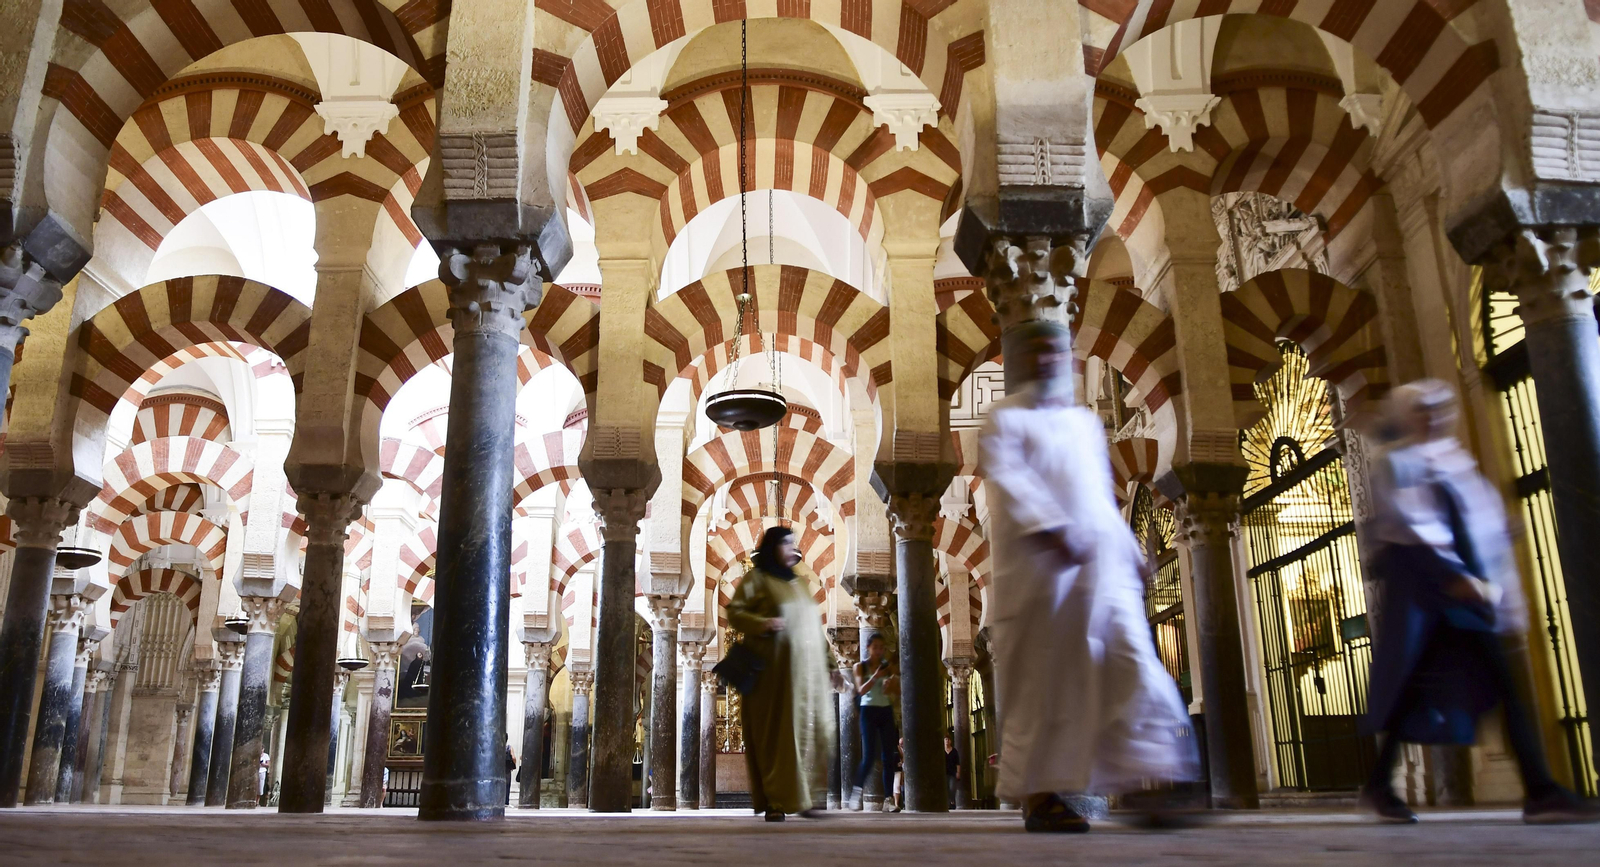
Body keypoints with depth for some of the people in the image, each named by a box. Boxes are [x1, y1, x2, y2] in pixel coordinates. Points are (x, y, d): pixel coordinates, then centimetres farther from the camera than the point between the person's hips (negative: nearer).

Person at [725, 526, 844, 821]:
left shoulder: (800, 582, 20)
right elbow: (734, 612, -6)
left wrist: (831, 665, 15)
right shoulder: (756, 579, 2)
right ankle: (775, 802, 0)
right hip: (774, 670, -6)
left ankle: (798, 797, 10)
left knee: (809, 730, 1)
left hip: (806, 671, 6)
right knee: (777, 733, -6)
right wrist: (761, 623, -24)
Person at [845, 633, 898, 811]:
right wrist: (875, 677, -23)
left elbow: (899, 691, 3)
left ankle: (889, 798, 1)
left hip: (886, 712, 3)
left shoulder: (889, 666, 6)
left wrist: (892, 682, -18)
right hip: (869, 711, -3)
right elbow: (861, 690, -10)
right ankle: (856, 791, 4)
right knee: (869, 756, -12)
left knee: (888, 757, -1)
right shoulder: (860, 666, 2)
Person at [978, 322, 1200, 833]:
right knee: (1043, 675, -5)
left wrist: (1130, 551, 16)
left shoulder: (1088, 423, 24)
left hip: (1102, 561, 5)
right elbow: (1007, 477, -11)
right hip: (1036, 562, -5)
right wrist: (1052, 529, -25)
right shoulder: (1005, 418, 5)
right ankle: (1038, 794, 1)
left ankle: (1147, 783, -12)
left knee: (1129, 663, -8)